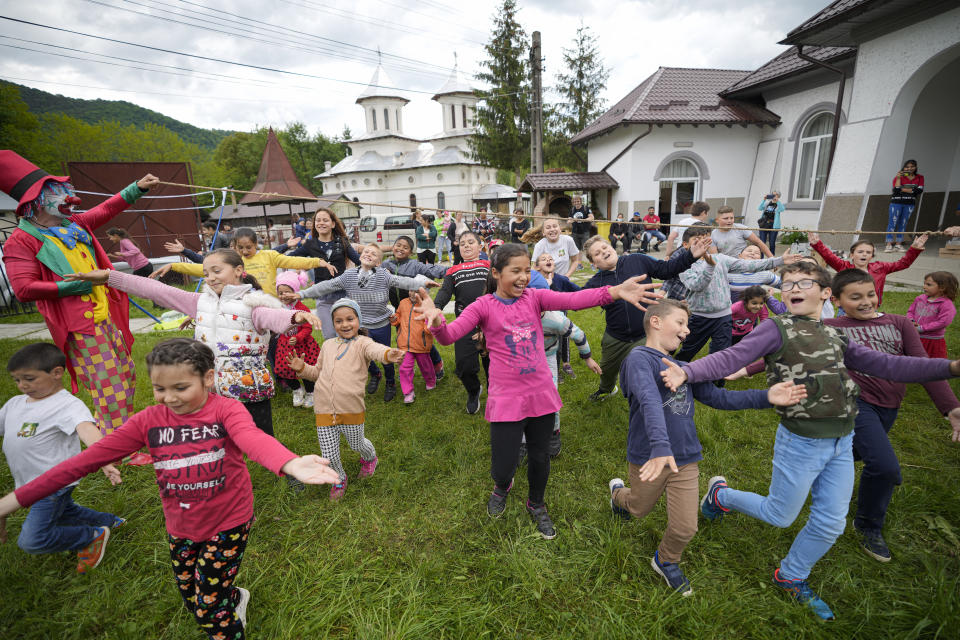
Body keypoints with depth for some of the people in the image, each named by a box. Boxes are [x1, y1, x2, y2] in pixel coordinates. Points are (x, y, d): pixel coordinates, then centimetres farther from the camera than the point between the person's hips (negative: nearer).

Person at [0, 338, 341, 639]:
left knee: (210, 610, 5)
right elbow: (89, 458, -8)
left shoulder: (225, 409, -23)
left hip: (228, 522, -5)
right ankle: (236, 597, 55)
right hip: (181, 526, 5)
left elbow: (252, 438, -43)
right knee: (193, 602, 24)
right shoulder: (149, 420, -9)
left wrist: (291, 464, -64)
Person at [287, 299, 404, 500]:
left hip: (352, 410, -3)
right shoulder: (328, 345, 10)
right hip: (324, 411, 4)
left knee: (357, 444, 20)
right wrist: (302, 368, 3)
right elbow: (318, 372, 23)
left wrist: (388, 354, -54)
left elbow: (375, 350, -31)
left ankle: (370, 458, 55)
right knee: (329, 456, 10)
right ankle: (339, 479, 42)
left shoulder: (362, 343, -6)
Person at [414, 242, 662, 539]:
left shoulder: (534, 297, -2)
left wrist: (614, 292, -34)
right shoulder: (484, 306, -8)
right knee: (503, 468, 3)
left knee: (540, 457, 18)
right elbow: (449, 336, -19)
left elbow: (573, 299, -18)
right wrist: (436, 319, -43)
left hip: (541, 394, 3)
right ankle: (502, 486, 44)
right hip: (506, 399, -3)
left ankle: (536, 505, 50)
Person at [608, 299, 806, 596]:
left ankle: (666, 561, 39)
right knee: (639, 509, 20)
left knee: (685, 528, 9)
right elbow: (650, 403, -33)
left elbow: (718, 397, 5)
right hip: (649, 458, -5)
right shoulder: (640, 358, -19)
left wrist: (765, 397, -5)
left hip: (686, 459, 5)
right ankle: (618, 492, 54)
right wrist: (661, 446, -44)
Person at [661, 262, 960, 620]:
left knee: (830, 524, 14)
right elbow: (730, 358, -25)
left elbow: (886, 365, 6)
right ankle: (720, 494, 34)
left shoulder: (834, 337, 7)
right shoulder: (777, 329, -13)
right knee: (780, 516, 9)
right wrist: (687, 372, -41)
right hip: (801, 443, -6)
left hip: (842, 443, 6)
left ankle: (791, 577, 37)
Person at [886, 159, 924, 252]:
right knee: (892, 223, -9)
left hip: (910, 204, 3)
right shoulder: (898, 177, 0)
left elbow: (919, 190, -4)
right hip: (896, 202, -3)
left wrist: (902, 189, -8)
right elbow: (896, 190, -13)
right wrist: (898, 178, -15)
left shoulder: (919, 178, 9)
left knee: (903, 224, 6)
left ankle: (898, 244, 9)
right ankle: (889, 245, -10)